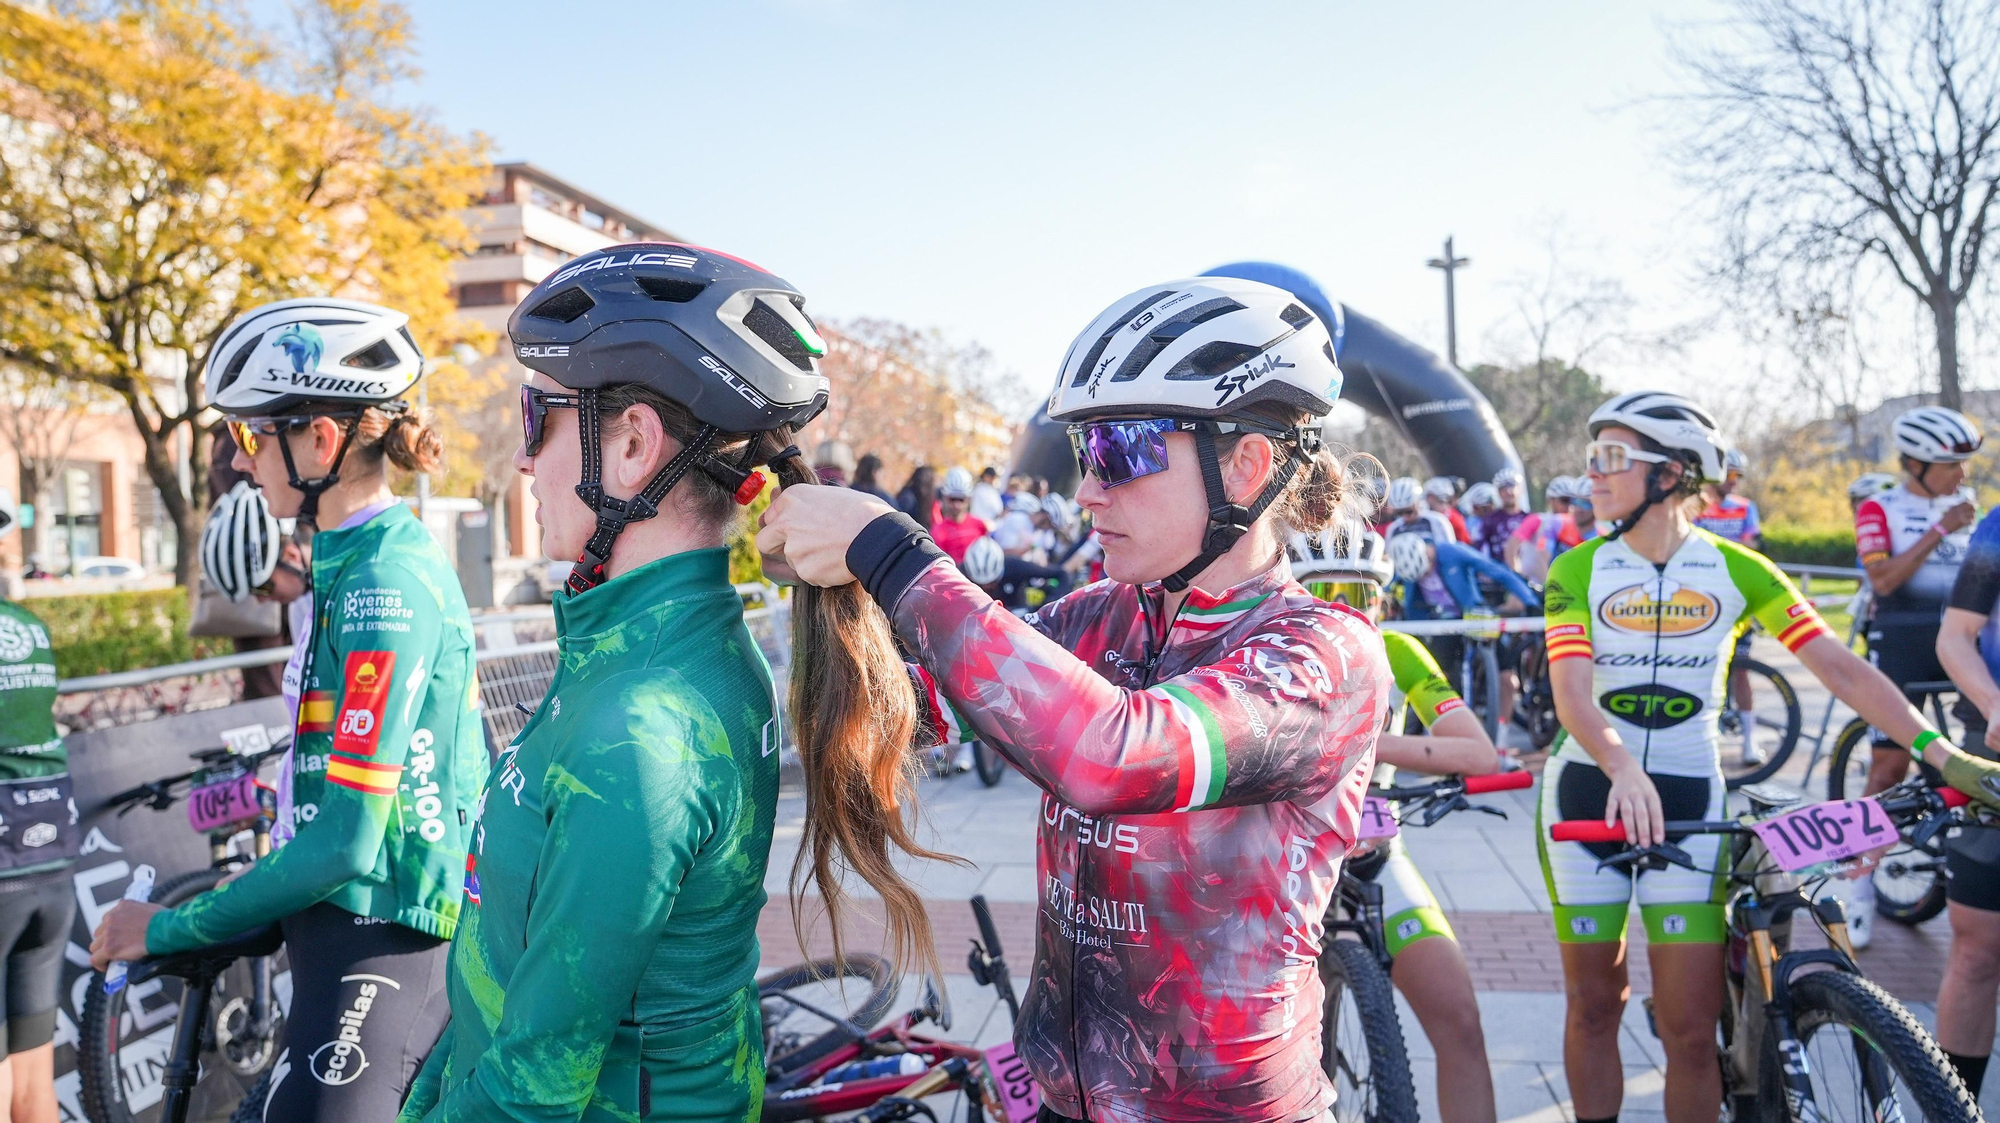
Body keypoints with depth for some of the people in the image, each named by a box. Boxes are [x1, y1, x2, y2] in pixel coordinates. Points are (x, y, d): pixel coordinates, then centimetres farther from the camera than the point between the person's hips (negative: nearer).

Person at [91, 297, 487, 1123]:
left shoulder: (385, 584, -21)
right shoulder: (377, 560, 9)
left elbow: (348, 841, -23)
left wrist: (170, 928, -13)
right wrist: (270, 877, 19)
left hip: (376, 945, -10)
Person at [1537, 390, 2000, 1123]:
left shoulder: (1736, 570, -1)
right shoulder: (1578, 572, -4)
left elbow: (1840, 668, -7)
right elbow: (1572, 695, -16)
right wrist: (1624, 770, -35)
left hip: (1687, 800, 0)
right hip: (1590, 794, 0)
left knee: (1691, 1029, -3)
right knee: (1593, 1005, 9)